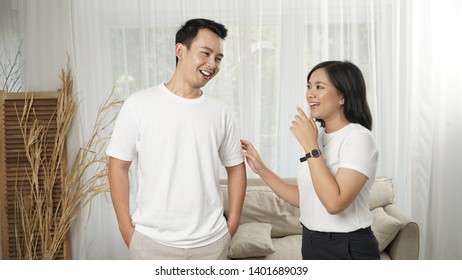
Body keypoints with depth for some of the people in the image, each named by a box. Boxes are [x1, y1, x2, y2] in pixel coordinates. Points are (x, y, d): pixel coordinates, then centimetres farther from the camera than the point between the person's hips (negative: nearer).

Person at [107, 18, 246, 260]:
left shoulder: (219, 111, 2)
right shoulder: (139, 104, -7)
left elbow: (235, 167, 9)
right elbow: (118, 167, -4)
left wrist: (233, 222, 3)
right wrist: (126, 228, -5)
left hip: (211, 241, 3)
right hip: (153, 241, -2)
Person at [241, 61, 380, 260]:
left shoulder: (359, 138, -18)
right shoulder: (318, 136, 6)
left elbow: (334, 203, -28)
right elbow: (304, 198, 6)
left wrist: (310, 146, -25)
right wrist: (261, 169, 2)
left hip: (348, 250, -7)